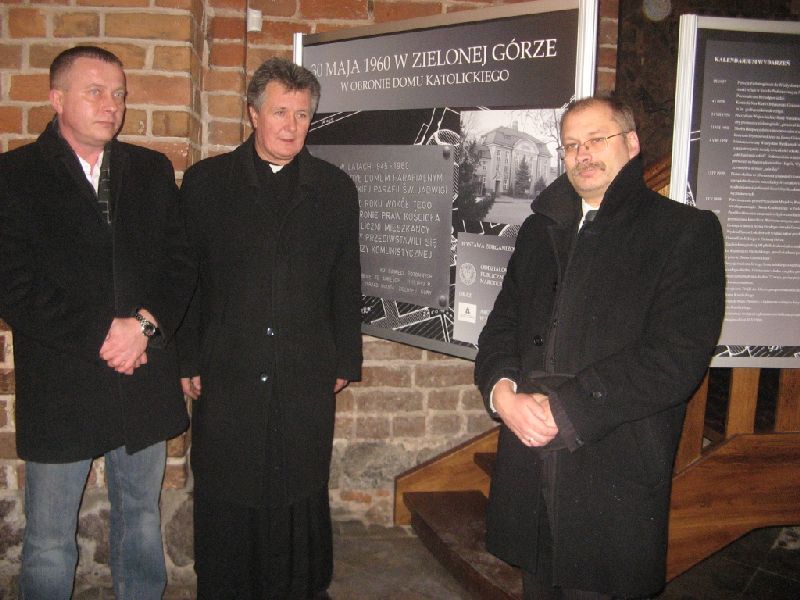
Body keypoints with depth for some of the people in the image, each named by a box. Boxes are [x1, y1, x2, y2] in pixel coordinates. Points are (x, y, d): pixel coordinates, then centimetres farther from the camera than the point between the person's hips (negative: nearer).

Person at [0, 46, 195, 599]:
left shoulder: (153, 170, 7)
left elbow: (180, 265, 4)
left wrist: (146, 324, -13)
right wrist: (102, 335, -16)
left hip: (146, 382, 3)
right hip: (59, 391, -3)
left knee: (142, 520, 19)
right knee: (49, 543, 11)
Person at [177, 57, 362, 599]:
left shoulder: (335, 188, 6)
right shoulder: (207, 181, 3)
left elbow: (346, 284, 8)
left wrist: (345, 362, 6)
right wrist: (188, 360, 0)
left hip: (307, 378, 1)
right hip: (225, 376, 0)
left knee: (301, 500, 12)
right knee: (225, 502, 10)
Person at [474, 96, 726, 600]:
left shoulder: (687, 231, -4)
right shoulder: (540, 229, 15)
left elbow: (677, 356, -14)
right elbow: (502, 325, 13)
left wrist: (563, 408, -18)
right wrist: (502, 390, -9)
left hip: (615, 479, -5)